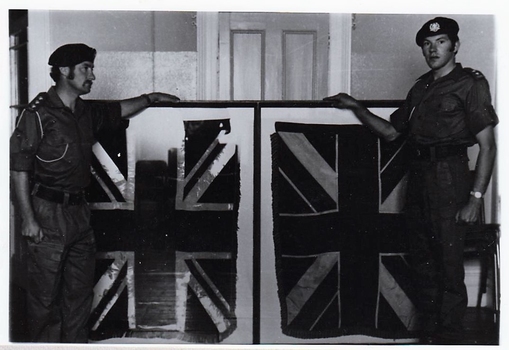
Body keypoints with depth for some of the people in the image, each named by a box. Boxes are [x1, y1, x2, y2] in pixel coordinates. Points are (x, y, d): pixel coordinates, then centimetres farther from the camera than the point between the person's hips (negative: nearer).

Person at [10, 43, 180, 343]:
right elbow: (19, 168, -12)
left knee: (80, 290, 12)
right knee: (45, 292, 0)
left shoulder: (87, 112, 10)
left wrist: (150, 98, 24)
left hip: (79, 211, 7)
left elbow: (118, 110, 32)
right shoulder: (38, 114, -11)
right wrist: (28, 218, -16)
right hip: (48, 214, -7)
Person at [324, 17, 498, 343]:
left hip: (449, 181, -7)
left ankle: (449, 339, 4)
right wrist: (357, 108, 13)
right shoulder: (421, 88, 17)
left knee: (449, 270, -5)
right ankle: (429, 334, 23)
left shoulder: (470, 84, -3)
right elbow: (391, 131, 23)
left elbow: (487, 146, -9)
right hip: (418, 181, 7)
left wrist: (476, 197, -17)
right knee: (424, 264, 12)